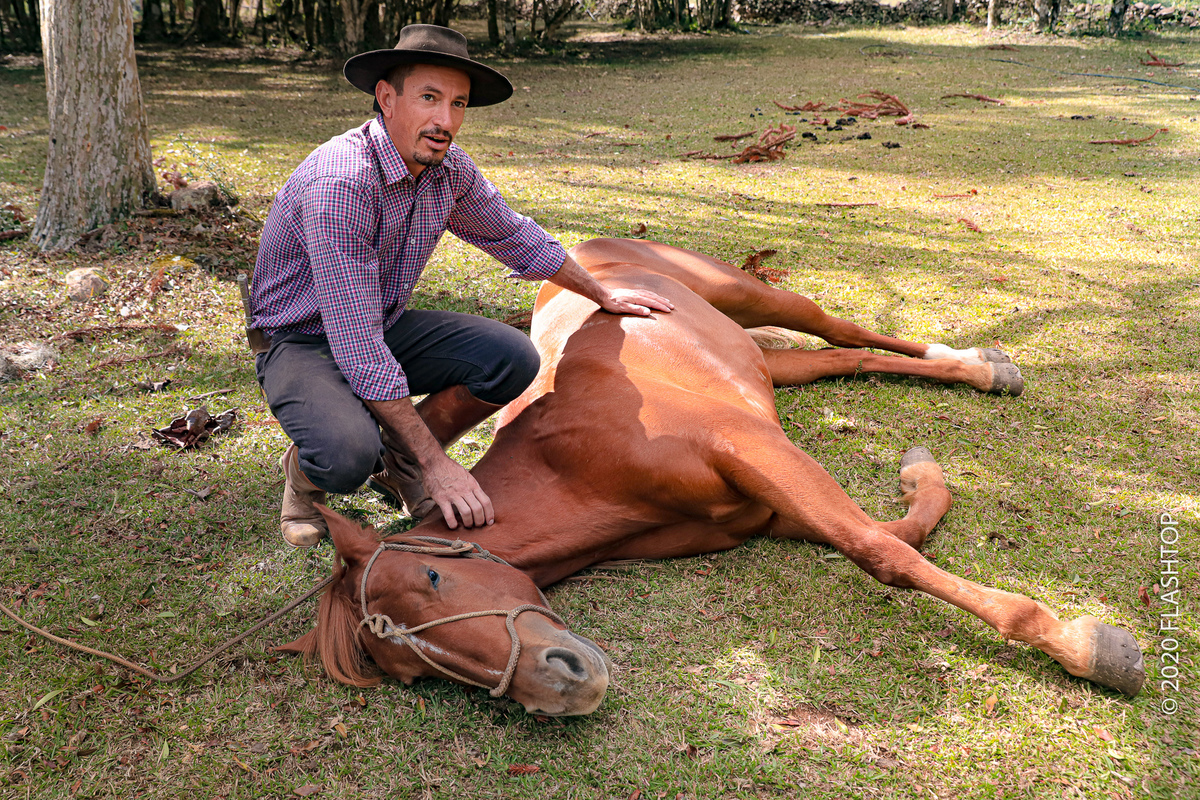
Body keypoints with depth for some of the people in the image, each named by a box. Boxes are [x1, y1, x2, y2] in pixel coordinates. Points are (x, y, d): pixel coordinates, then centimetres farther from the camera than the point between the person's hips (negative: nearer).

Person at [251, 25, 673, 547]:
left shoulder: (449, 170, -8)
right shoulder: (340, 184, -32)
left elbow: (514, 237, 13)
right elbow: (357, 349, -34)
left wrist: (602, 295, 21)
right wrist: (436, 465, -33)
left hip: (384, 324, 7)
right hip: (304, 341, -7)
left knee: (513, 359, -15)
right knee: (348, 457, -35)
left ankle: (398, 463, 7)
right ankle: (307, 470, 4)